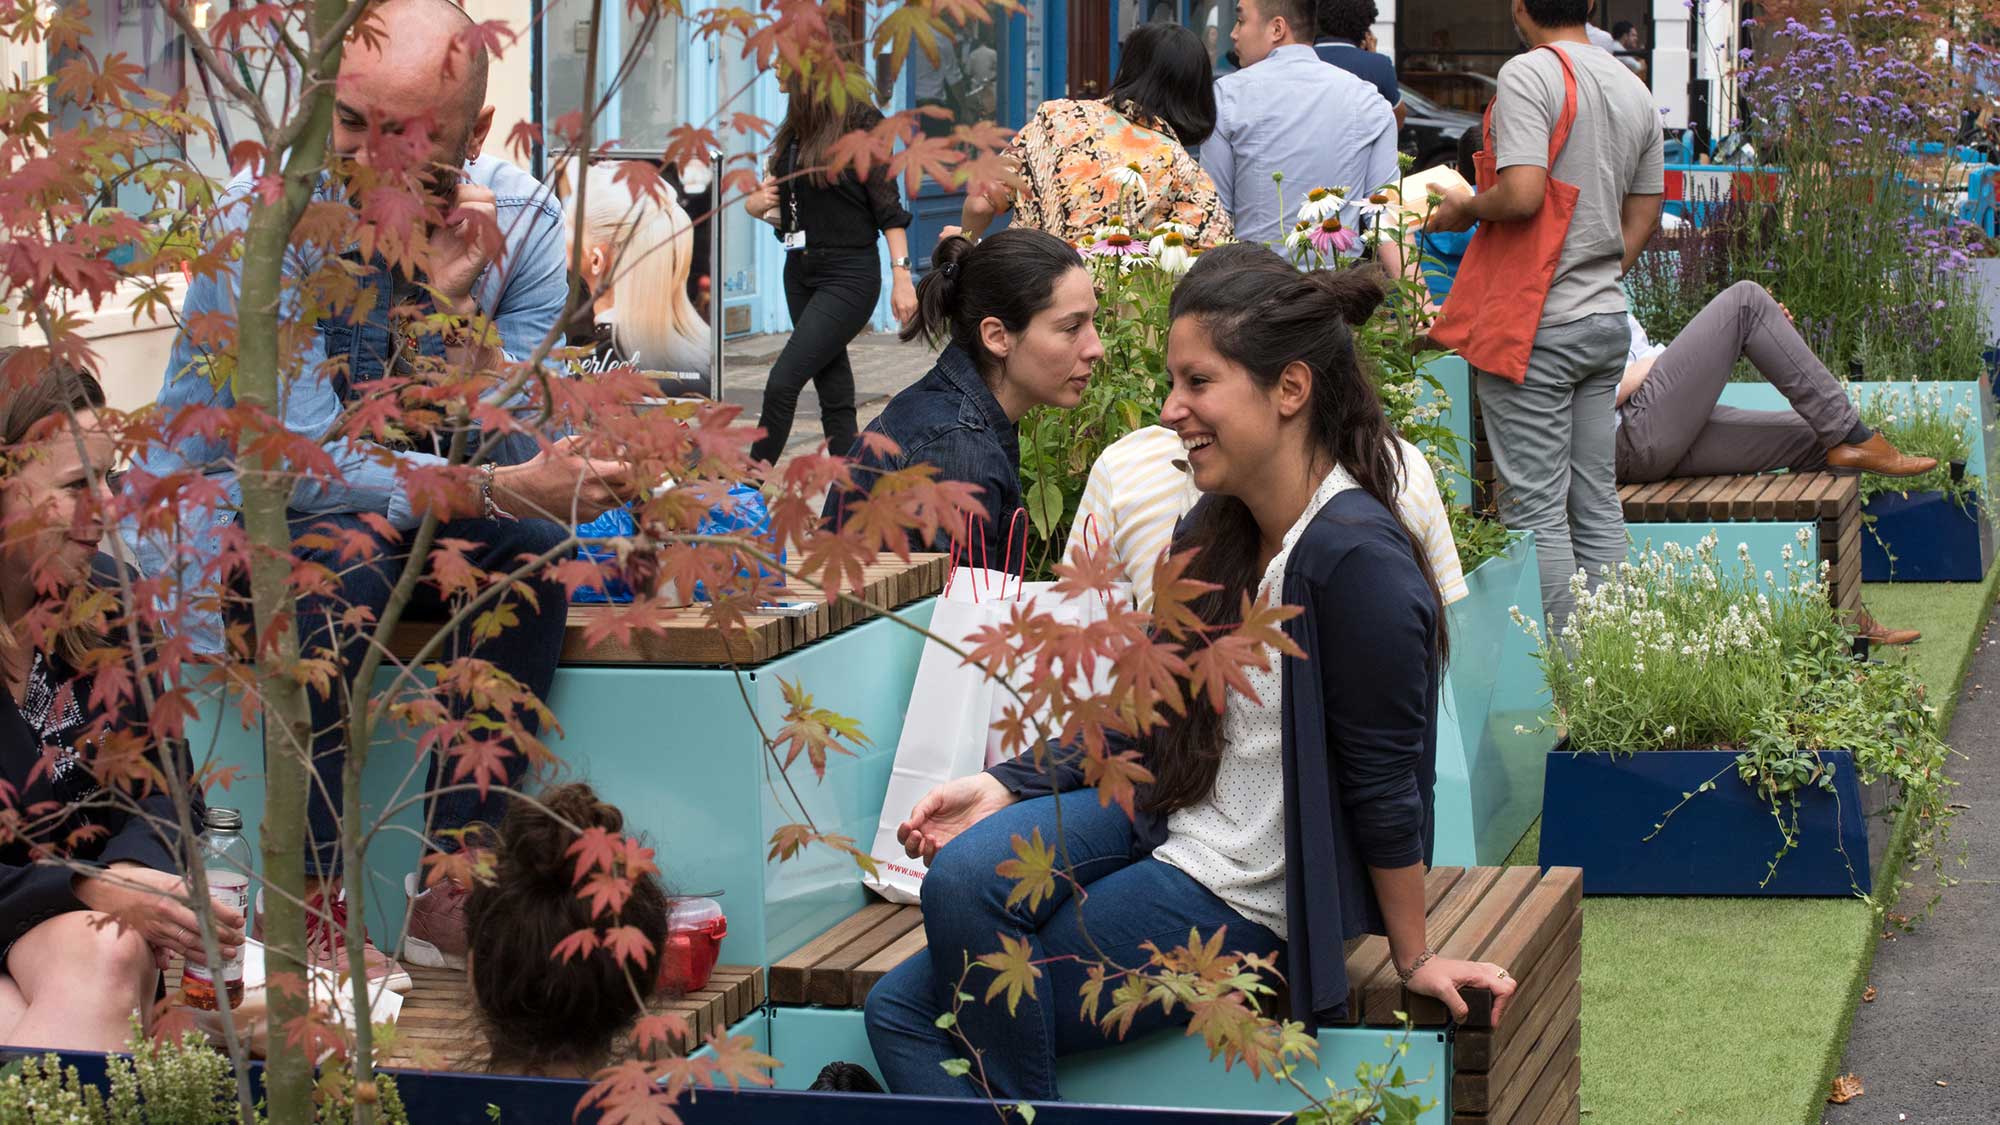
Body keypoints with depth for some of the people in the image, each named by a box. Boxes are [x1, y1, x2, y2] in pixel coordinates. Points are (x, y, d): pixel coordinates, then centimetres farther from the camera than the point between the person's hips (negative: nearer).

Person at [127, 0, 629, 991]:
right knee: (342, 554, -35)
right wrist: (497, 490, -40)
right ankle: (308, 903, -26)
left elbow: (512, 457, -18)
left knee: (531, 547, -25)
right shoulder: (263, 219, -23)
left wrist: (455, 305, -32)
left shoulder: (522, 222, -12)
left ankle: (454, 893, -21)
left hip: (408, 522, 4)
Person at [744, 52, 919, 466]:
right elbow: (767, 200, 22)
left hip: (849, 276, -7)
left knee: (782, 382, -14)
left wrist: (901, 276, -15)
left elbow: (888, 209, -9)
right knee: (834, 392, 8)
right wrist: (757, 202, -1)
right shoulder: (795, 130, 10)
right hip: (801, 272, 7)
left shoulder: (863, 125, -9)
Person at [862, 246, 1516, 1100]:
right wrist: (1009, 789, 1)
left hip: (1243, 894, -8)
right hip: (1163, 819, 8)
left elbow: (1384, 785, -16)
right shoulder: (1214, 532, 4)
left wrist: (1413, 957, -8)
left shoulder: (1358, 563, -24)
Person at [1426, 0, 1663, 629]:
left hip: (1534, 325, -7)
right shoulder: (1634, 91, 12)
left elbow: (1521, 194, -22)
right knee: (1597, 503, 11)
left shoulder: (1528, 74, -12)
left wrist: (1463, 210, -4)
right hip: (1607, 319, 8)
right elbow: (1643, 219, 15)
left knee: (1535, 508, -3)